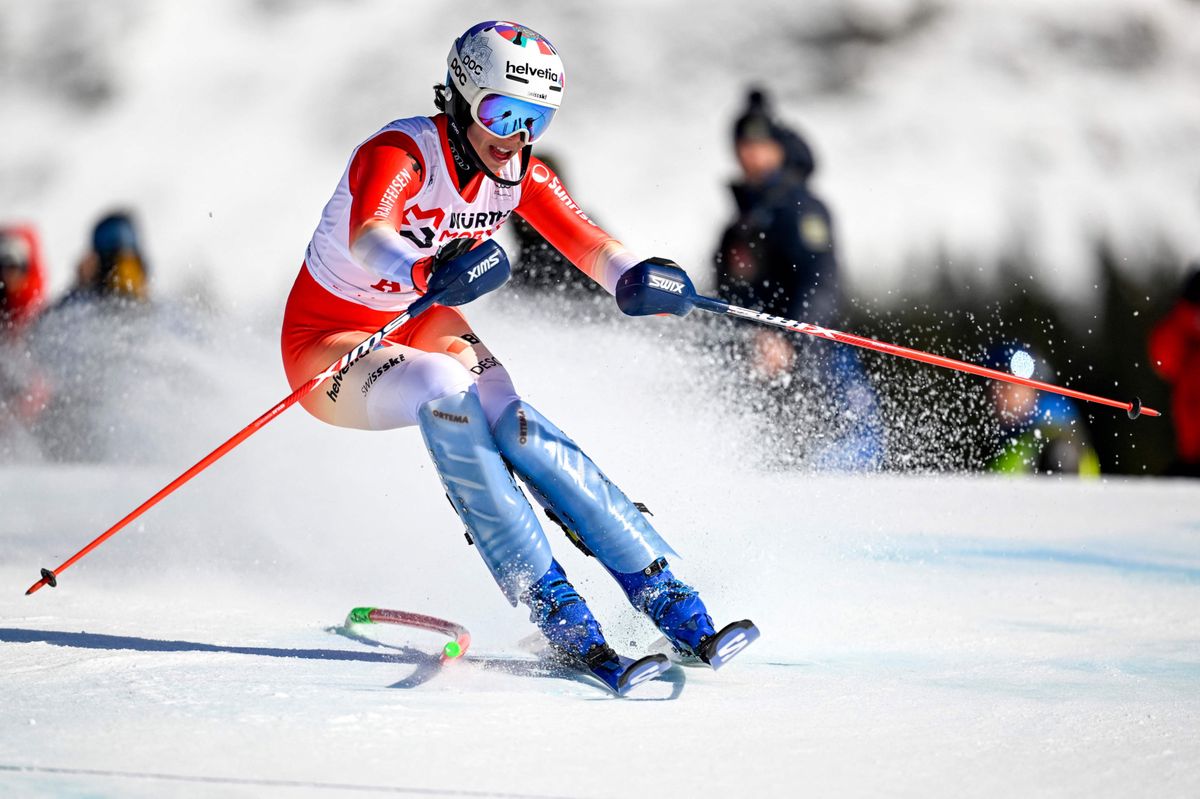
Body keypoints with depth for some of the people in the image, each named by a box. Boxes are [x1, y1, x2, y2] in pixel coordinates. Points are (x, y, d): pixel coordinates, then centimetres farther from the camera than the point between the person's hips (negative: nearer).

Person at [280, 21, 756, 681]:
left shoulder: (518, 174, -5)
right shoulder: (400, 154, -25)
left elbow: (589, 244, -14)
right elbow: (367, 235, -45)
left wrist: (638, 279, -38)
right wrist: (427, 272, -67)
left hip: (424, 329, 6)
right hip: (330, 346, -6)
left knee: (517, 431, -23)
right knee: (443, 389, -35)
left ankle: (670, 602, -23)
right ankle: (558, 619, -35)